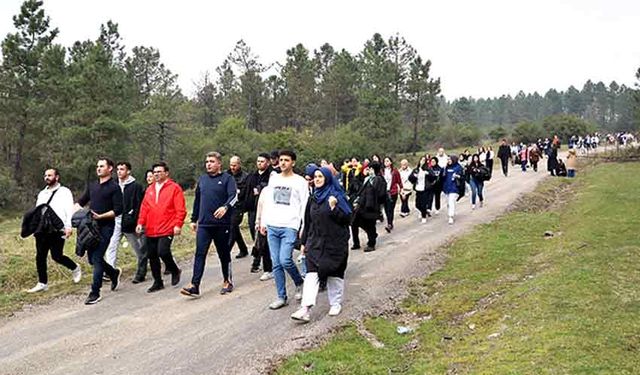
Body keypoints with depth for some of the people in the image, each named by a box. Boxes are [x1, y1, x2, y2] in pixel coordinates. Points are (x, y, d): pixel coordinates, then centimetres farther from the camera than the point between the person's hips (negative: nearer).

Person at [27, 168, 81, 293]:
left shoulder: (64, 192, 1)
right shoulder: (42, 193, 20)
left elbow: (69, 210, -7)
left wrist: (68, 227, -18)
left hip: (57, 230, -6)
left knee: (57, 256, -6)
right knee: (40, 256, 4)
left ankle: (75, 268, 21)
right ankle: (42, 283, 14)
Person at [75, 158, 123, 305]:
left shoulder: (114, 187, -6)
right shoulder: (92, 185, 14)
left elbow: (118, 210, -12)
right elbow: (81, 201, 23)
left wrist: (100, 216, -20)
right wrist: (78, 208, 0)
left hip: (105, 227, -7)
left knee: (96, 258, -10)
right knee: (92, 258, 10)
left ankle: (95, 293, -4)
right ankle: (114, 273, 35)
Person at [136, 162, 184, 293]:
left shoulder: (174, 188, -3)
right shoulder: (150, 189, 15)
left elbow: (180, 209, -8)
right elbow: (144, 208, 15)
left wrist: (178, 225, -15)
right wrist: (140, 223, 5)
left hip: (167, 229, -6)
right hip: (151, 230, 6)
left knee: (163, 251, -19)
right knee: (152, 256, 8)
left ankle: (175, 271, 10)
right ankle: (158, 282, 21)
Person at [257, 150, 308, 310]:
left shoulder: (300, 181, 1)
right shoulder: (273, 179, 14)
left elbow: (304, 206, -1)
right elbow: (265, 201, 17)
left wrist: (304, 228, -7)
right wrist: (263, 222, 12)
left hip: (290, 226, -4)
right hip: (272, 226, 5)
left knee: (285, 260, -15)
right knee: (276, 263, 3)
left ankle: (299, 283, 14)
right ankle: (281, 297, 12)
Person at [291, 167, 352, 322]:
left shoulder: (337, 196, -6)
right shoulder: (312, 198, 10)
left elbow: (347, 219, -11)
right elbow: (308, 222, 15)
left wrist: (334, 208, -23)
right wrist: (304, 242, 15)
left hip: (335, 243, -4)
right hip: (315, 242, 4)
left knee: (335, 274, 6)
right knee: (312, 273, -8)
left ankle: (336, 304, 25)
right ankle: (305, 309, -14)